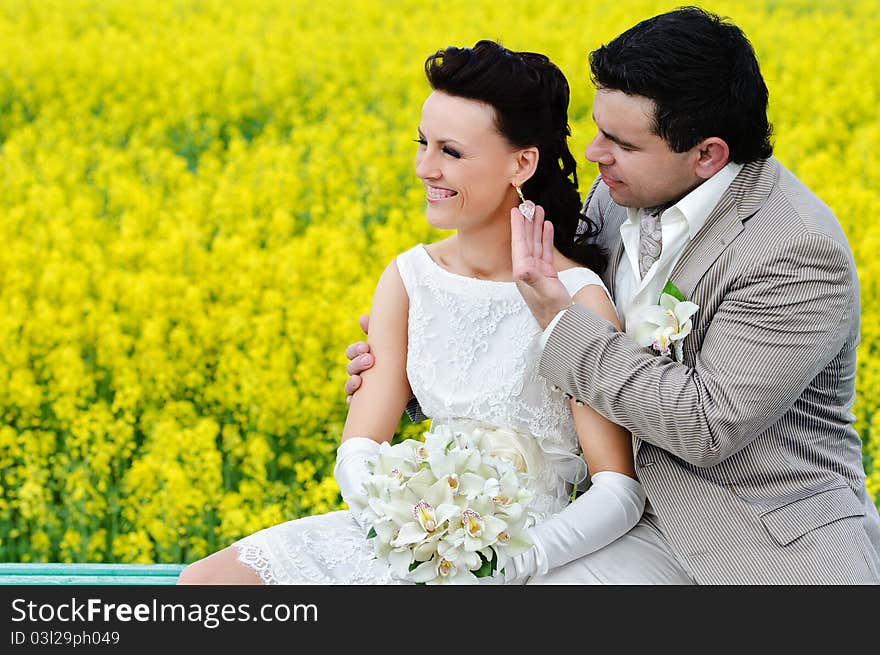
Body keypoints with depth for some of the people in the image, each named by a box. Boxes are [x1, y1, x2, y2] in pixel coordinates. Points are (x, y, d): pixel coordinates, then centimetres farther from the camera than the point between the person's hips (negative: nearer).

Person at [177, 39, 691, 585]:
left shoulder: (575, 298, -12)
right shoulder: (407, 281, 3)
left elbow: (619, 490, -12)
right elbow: (359, 453, 1)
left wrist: (517, 561, -27)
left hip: (527, 547, -6)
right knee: (204, 581, -11)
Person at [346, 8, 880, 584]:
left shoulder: (800, 252, -19)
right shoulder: (624, 193, 4)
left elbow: (708, 426, -23)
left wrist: (561, 319, -21)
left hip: (778, 550, -5)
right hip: (638, 517, 6)